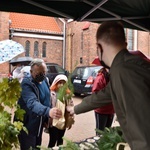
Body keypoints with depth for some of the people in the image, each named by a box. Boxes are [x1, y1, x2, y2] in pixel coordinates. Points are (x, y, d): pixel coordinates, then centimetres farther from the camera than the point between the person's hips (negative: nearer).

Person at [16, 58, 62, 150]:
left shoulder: (45, 80, -1)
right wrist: (48, 111, -62)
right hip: (27, 127, -7)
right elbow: (32, 103, -45)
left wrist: (47, 118, 12)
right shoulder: (26, 84, -26)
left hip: (39, 125, 8)